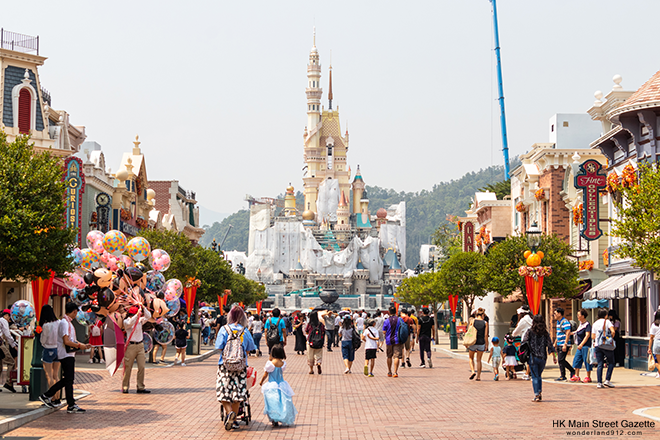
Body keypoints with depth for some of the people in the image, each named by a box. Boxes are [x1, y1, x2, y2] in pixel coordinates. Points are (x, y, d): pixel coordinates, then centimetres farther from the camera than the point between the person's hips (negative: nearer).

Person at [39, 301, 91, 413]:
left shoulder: (67, 322, 17)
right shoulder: (64, 323, -16)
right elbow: (66, 341, -22)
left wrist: (83, 345, 17)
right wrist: (79, 346, -13)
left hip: (69, 354, 10)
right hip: (66, 355, -10)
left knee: (68, 379, 13)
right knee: (69, 380, -5)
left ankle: (47, 396, 20)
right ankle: (71, 406, -1)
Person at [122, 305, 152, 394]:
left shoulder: (140, 320, 11)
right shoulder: (126, 321, -2)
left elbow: (148, 316, 2)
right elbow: (130, 323, -23)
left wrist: (143, 307, -7)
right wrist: (138, 314, -27)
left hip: (140, 345, 5)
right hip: (131, 346, -4)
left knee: (141, 367, -1)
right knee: (128, 367, -1)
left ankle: (140, 387, 2)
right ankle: (125, 387, 7)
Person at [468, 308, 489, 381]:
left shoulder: (473, 321, -4)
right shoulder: (485, 323, -3)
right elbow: (485, 335, -4)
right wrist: (486, 345, 3)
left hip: (473, 342, -1)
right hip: (481, 343, 1)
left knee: (471, 358, 18)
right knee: (479, 360, 11)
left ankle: (472, 371, -5)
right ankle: (478, 376, 9)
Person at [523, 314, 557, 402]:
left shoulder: (530, 332, -5)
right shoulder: (545, 333, 2)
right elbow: (550, 345, 1)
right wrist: (554, 356, 5)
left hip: (533, 357, -3)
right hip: (542, 358, 3)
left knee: (535, 377, 3)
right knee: (539, 376, 19)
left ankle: (536, 395, -5)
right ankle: (539, 393, 9)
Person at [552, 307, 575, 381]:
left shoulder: (565, 322, -14)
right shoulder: (558, 322, 17)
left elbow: (568, 333, -21)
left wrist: (565, 344, -25)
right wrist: (555, 343, 25)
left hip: (564, 345, -10)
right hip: (559, 344, 10)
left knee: (561, 360, -13)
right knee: (560, 360, 7)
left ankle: (572, 371, 1)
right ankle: (562, 376, 9)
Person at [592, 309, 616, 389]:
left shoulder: (595, 324, 12)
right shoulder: (607, 322, -1)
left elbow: (593, 336, 7)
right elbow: (613, 331, -13)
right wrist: (611, 338, 4)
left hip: (597, 346, 4)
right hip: (607, 346, -4)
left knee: (600, 364, 4)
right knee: (611, 363, 8)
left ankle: (599, 383, -2)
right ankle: (607, 380, -1)